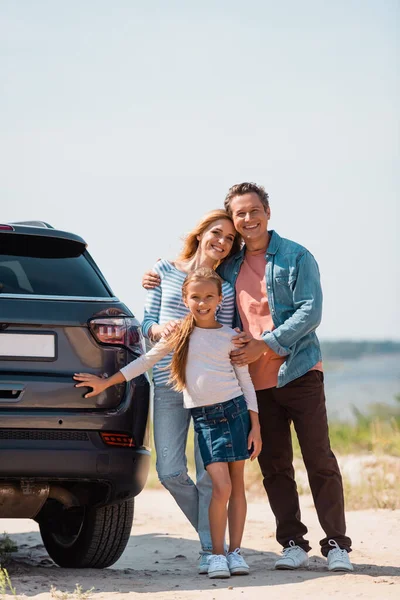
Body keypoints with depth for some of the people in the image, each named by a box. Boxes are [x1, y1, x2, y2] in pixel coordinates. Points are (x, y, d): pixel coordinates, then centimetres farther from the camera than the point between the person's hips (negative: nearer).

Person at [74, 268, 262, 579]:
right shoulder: (179, 333, 6)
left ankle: (235, 551, 10)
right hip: (204, 416, -1)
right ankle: (217, 554, -2)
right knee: (221, 487, -12)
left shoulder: (230, 336, 5)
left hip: (235, 409, 1)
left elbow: (246, 381, 7)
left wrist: (255, 426, 1)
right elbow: (146, 361, 12)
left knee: (237, 485, 2)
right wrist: (106, 382, 10)